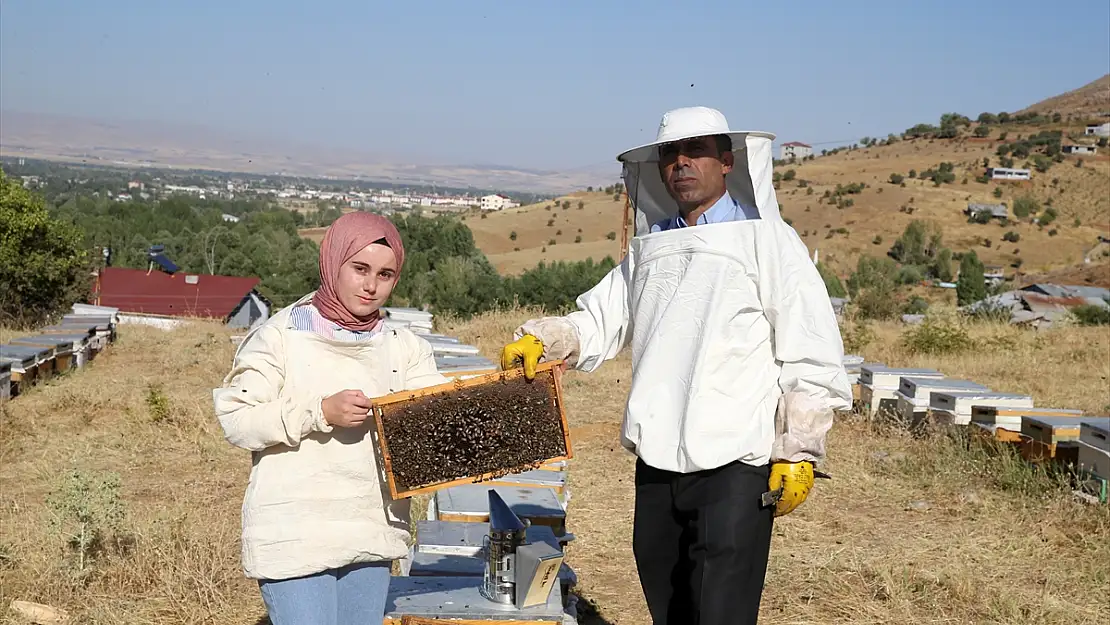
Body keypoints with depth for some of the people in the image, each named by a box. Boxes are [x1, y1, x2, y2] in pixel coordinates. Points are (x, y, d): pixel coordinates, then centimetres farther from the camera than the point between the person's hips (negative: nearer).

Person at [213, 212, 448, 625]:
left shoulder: (403, 347, 8)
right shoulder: (281, 337, -6)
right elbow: (235, 420, -11)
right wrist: (321, 412, -21)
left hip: (372, 538, 5)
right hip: (295, 539, -5)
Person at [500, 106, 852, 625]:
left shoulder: (766, 240, -2)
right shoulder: (649, 248, 15)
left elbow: (811, 353, -5)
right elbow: (598, 321, 12)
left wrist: (798, 452, -9)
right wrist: (541, 340, -7)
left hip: (735, 465, -5)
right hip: (657, 463, 6)